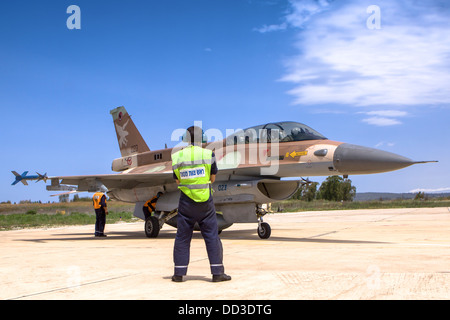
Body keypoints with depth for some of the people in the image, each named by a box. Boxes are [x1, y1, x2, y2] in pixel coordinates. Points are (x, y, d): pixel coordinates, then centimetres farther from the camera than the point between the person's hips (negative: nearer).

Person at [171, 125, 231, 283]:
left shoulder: (177, 157, 0)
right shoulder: (208, 154, -5)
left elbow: (178, 181, 7)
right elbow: (212, 178, 4)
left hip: (186, 201, 1)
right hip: (205, 201, -1)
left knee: (182, 237, 9)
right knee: (212, 236, 5)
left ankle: (179, 273, 12)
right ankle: (217, 272, 6)